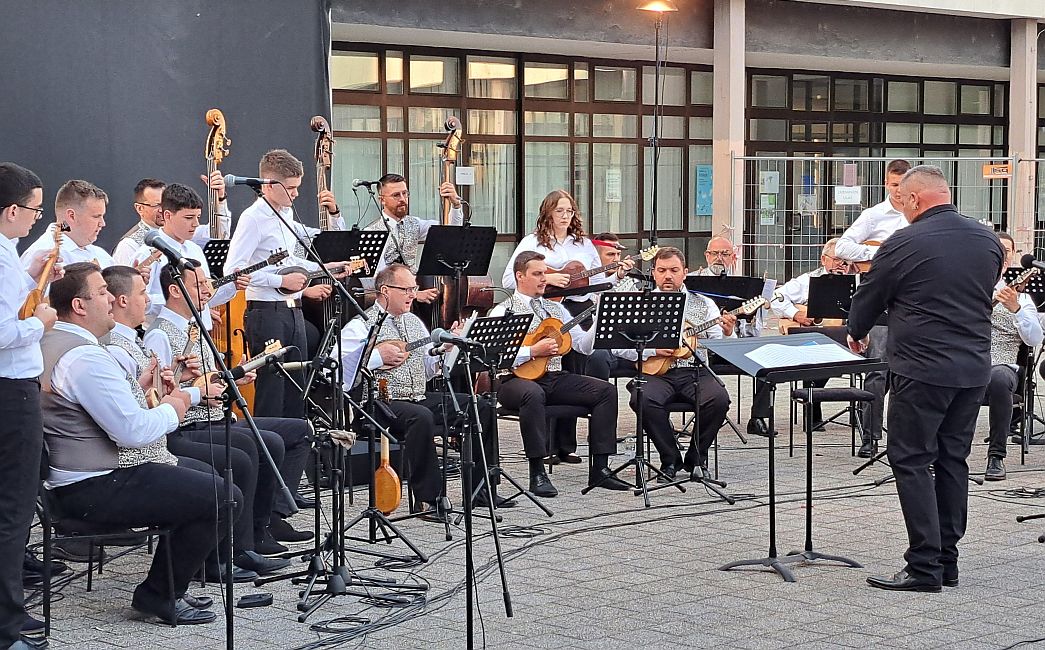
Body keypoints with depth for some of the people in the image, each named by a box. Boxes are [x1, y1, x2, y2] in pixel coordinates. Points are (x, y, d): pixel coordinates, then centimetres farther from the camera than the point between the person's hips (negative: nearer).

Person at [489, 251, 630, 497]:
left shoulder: (555, 308, 20)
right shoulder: (503, 311, 1)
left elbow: (583, 345, 12)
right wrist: (533, 351, -19)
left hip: (555, 378, 6)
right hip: (518, 379, -6)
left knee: (606, 390, -12)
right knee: (533, 394, -40)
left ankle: (600, 469, -12)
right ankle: (538, 474, -32)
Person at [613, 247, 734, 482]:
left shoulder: (703, 304, 13)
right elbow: (619, 346, 2)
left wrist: (727, 334, -17)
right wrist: (653, 349, -12)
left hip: (695, 372, 1)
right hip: (656, 373, -1)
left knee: (719, 399, -28)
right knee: (644, 400, -33)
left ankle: (696, 458, -4)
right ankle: (671, 460, -11)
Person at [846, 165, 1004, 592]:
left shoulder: (903, 244, -11)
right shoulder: (989, 241, 6)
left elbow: (869, 298, 2)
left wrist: (856, 334, 21)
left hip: (922, 369, -6)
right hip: (974, 369, 6)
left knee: (912, 462, 0)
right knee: (953, 460, 14)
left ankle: (925, 567, -4)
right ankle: (948, 562, 18)